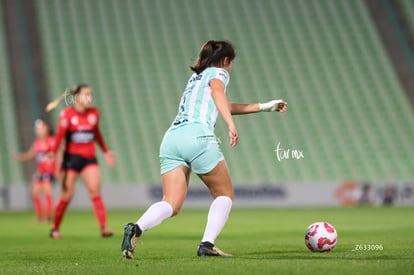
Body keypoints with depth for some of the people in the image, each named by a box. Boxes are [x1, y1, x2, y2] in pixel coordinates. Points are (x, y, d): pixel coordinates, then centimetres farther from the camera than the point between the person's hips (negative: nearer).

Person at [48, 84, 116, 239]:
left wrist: (106, 152, 24)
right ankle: (55, 229, 18)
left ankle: (103, 228, -16)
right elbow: (60, 135, -14)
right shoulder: (67, 114, -8)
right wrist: (54, 154, -23)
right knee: (67, 196, 1)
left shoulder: (94, 113, 6)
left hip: (89, 159, 3)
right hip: (71, 157, -3)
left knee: (95, 191, -12)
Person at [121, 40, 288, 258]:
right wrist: (231, 125, -25)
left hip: (171, 138, 6)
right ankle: (207, 244, -4)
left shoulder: (195, 77, 36)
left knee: (171, 205, -4)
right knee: (224, 193, 12)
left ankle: (136, 228, -31)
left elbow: (221, 106, 47)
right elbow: (216, 91, -12)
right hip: (197, 136, -6)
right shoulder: (218, 73, 13)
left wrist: (264, 107, 52)